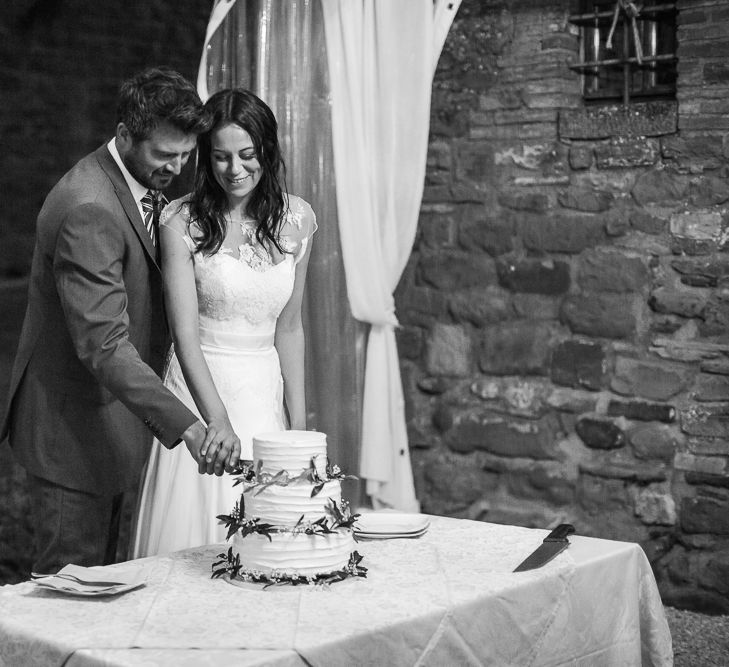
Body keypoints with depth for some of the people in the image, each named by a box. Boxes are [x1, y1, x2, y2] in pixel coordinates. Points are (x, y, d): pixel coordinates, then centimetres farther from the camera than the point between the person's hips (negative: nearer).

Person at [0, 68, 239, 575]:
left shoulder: (143, 189, 6)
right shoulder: (88, 211, -26)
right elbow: (104, 345, -33)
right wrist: (188, 427, -39)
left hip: (112, 421, 10)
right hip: (73, 427, -10)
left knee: (104, 572, 17)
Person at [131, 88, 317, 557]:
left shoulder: (296, 219, 3)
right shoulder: (183, 222, -9)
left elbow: (288, 328, 8)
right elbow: (185, 333, -14)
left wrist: (298, 423, 4)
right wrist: (218, 422, -23)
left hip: (266, 396, 3)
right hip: (200, 391, -3)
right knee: (193, 541, 1)